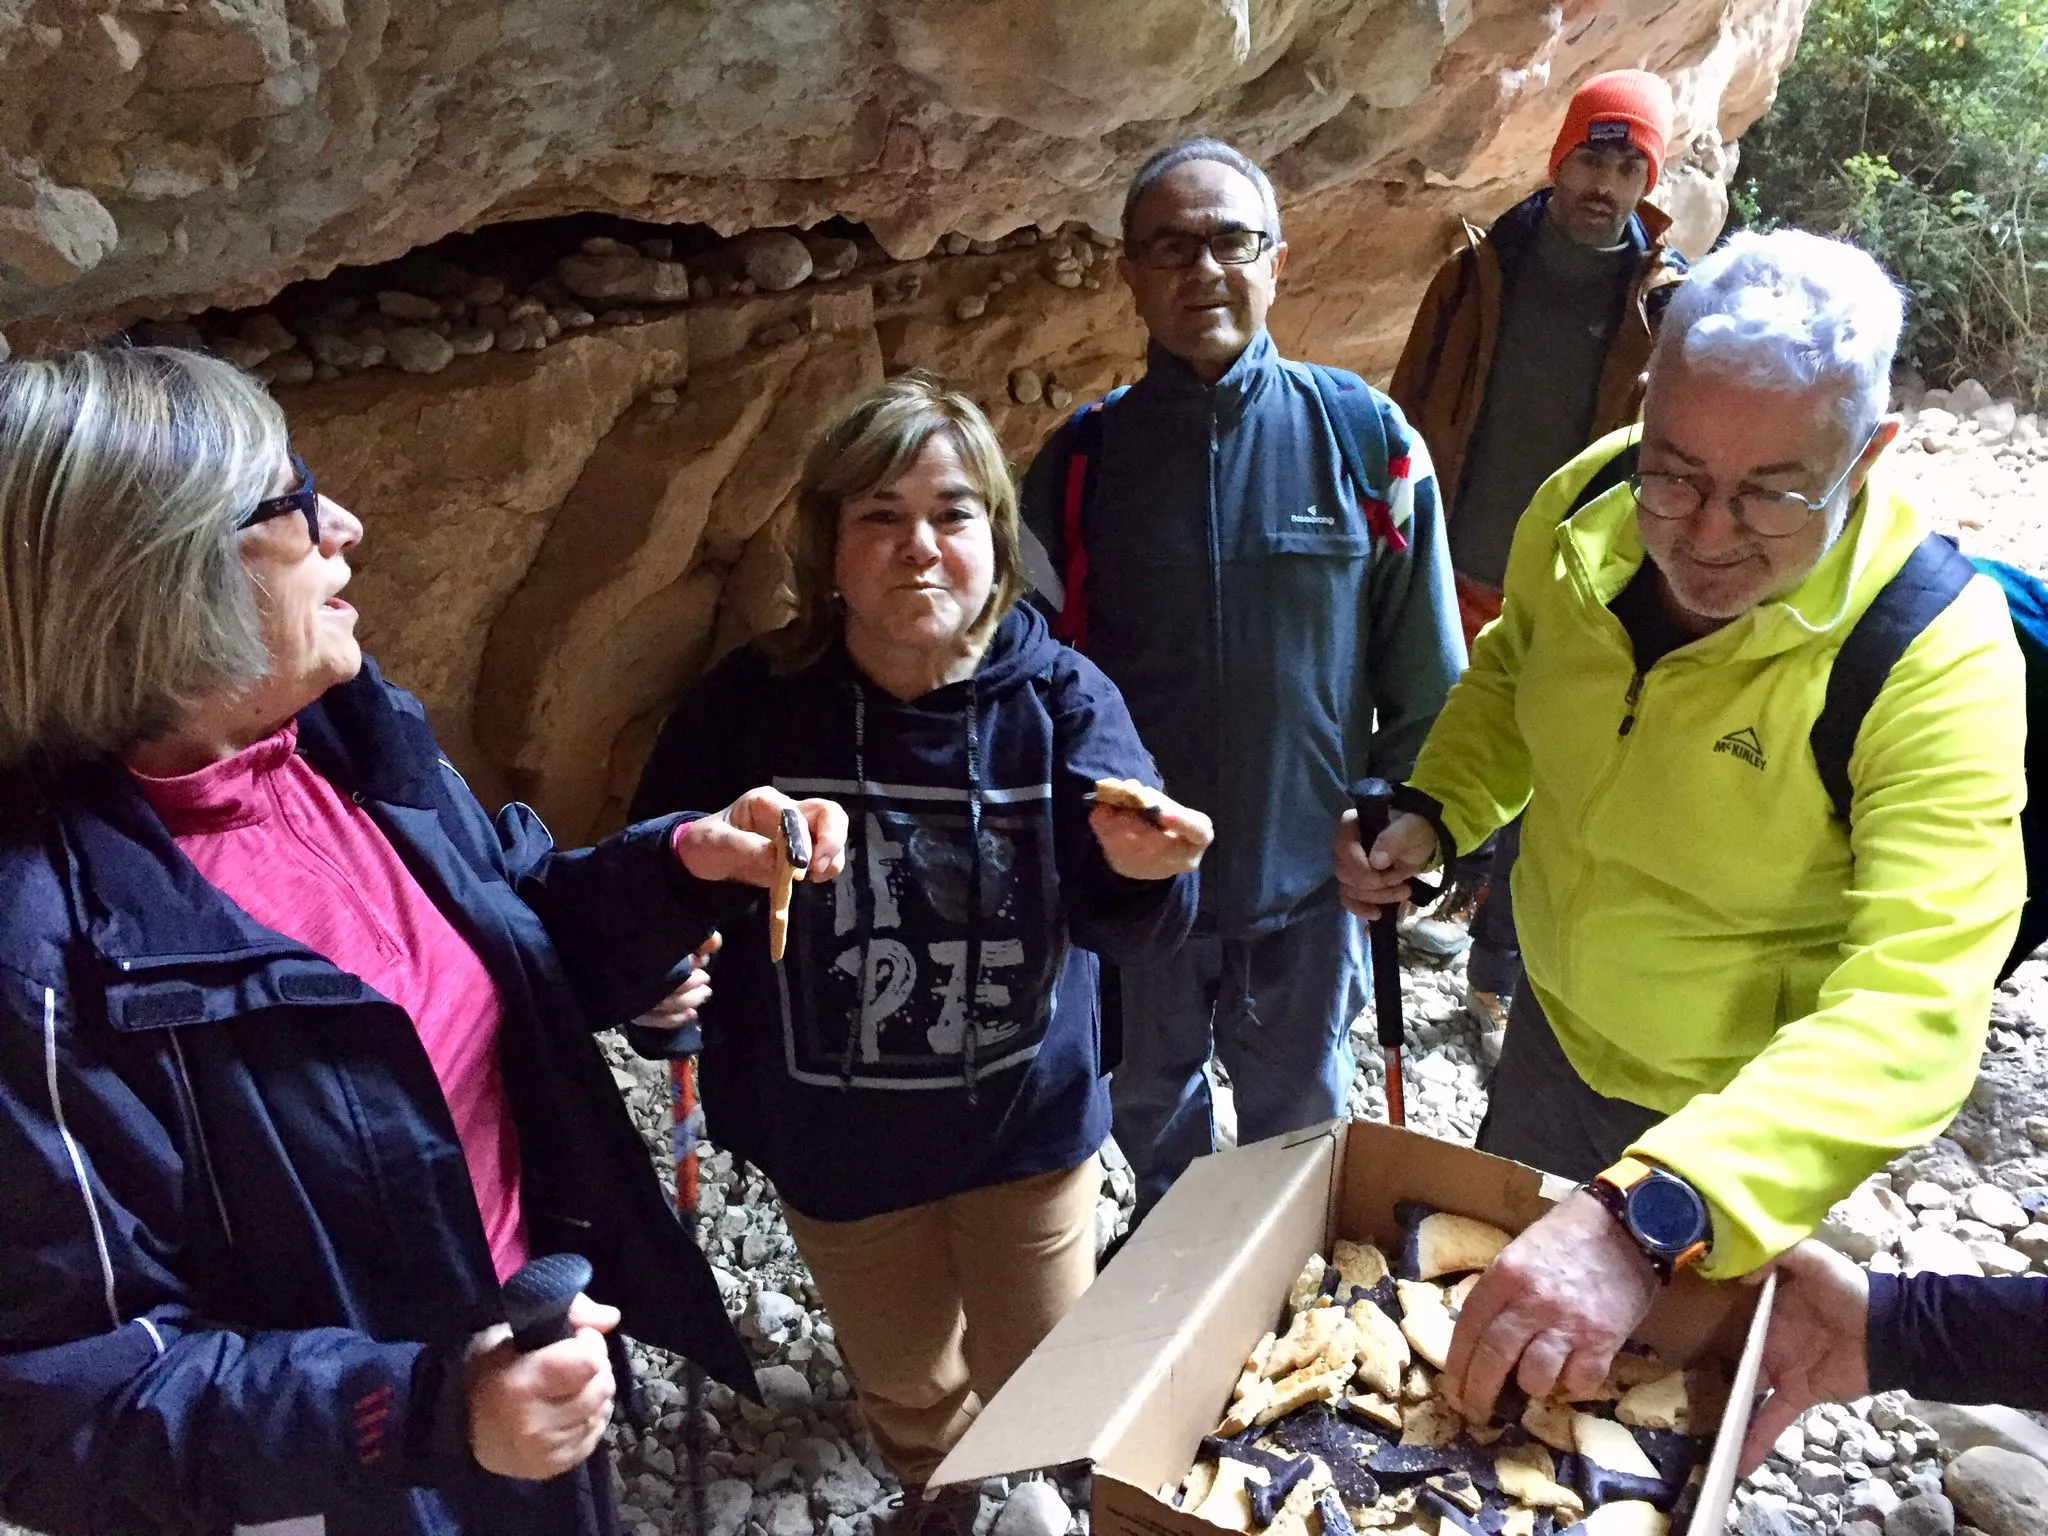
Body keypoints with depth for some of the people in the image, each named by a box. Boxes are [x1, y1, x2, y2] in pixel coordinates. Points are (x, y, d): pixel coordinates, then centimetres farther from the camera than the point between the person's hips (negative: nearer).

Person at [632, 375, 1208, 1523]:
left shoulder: (1059, 698, -17)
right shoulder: (747, 709, -17)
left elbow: (1133, 932, -21)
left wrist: (1142, 871, -43)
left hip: (1029, 1125, 0)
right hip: (835, 1144, 1)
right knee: (904, 1384, 27)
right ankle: (940, 1498, 62)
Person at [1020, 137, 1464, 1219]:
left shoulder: (1364, 435, -9)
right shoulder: (1083, 458, -7)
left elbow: (1425, 674, -2)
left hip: (1308, 878, -1)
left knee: (1301, 1129, 21)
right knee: (1153, 1111, 24)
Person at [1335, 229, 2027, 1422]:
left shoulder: (1941, 659, -32)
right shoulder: (1584, 508, -17)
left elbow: (1911, 1009, -41)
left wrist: (1648, 1219, -54)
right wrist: (1435, 810, -14)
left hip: (1746, 1123, -4)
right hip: (1555, 1033, 4)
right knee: (1483, 1308, 29)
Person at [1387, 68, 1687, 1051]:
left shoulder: (1669, 303, -6)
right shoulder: (1481, 271, -1)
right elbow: (1410, 413, 3)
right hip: (1459, 571, 2)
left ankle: (1496, 980, 20)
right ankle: (1467, 884, 47)